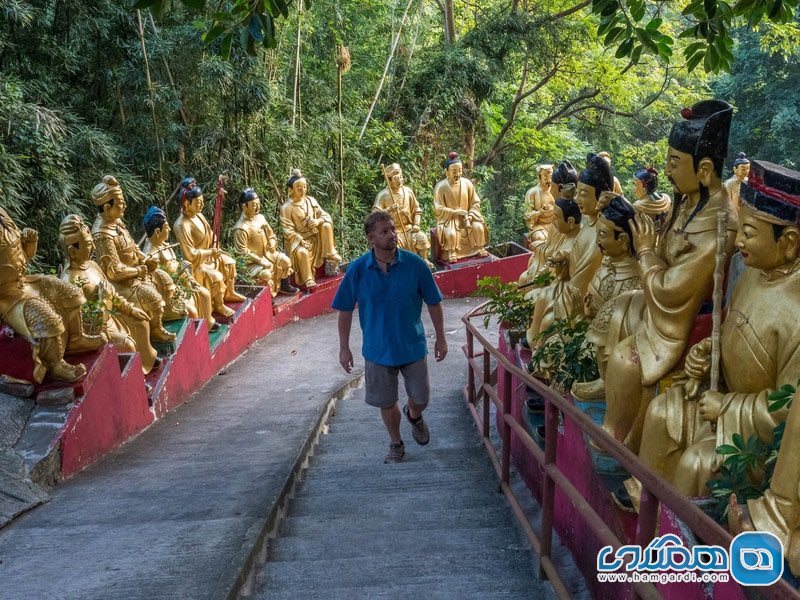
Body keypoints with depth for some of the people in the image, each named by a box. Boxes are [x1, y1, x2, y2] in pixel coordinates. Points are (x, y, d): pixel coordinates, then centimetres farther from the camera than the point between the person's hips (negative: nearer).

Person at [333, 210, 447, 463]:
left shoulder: (415, 264, -13)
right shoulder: (358, 269, -12)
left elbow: (434, 303, -2)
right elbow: (345, 310, -3)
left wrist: (440, 338, 1)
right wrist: (344, 348, -1)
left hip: (413, 345, 0)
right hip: (378, 349, 0)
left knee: (421, 398, 11)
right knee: (387, 402, 13)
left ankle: (414, 415, 47)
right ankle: (396, 444, 38)